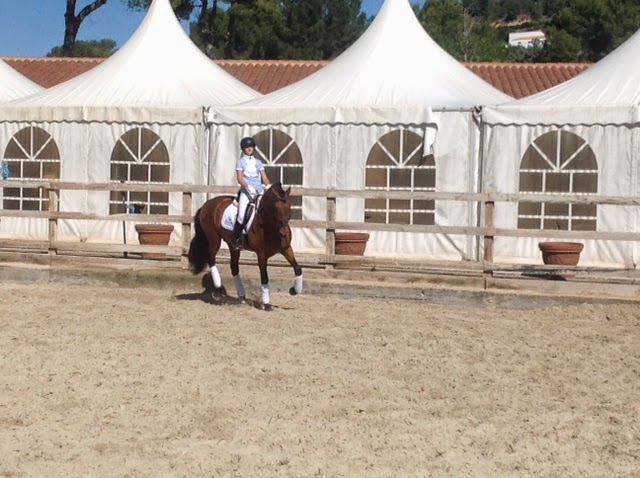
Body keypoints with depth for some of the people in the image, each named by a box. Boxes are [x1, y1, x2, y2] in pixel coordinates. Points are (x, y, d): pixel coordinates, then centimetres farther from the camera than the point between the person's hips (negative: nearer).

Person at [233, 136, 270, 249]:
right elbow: (240, 178, -4)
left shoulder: (258, 162, 16)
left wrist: (268, 185, -11)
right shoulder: (240, 162, 7)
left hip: (259, 191, 3)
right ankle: (236, 239, -7)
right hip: (246, 191, -3)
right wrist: (248, 186, -22)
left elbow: (264, 178, 10)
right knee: (241, 215, -19)